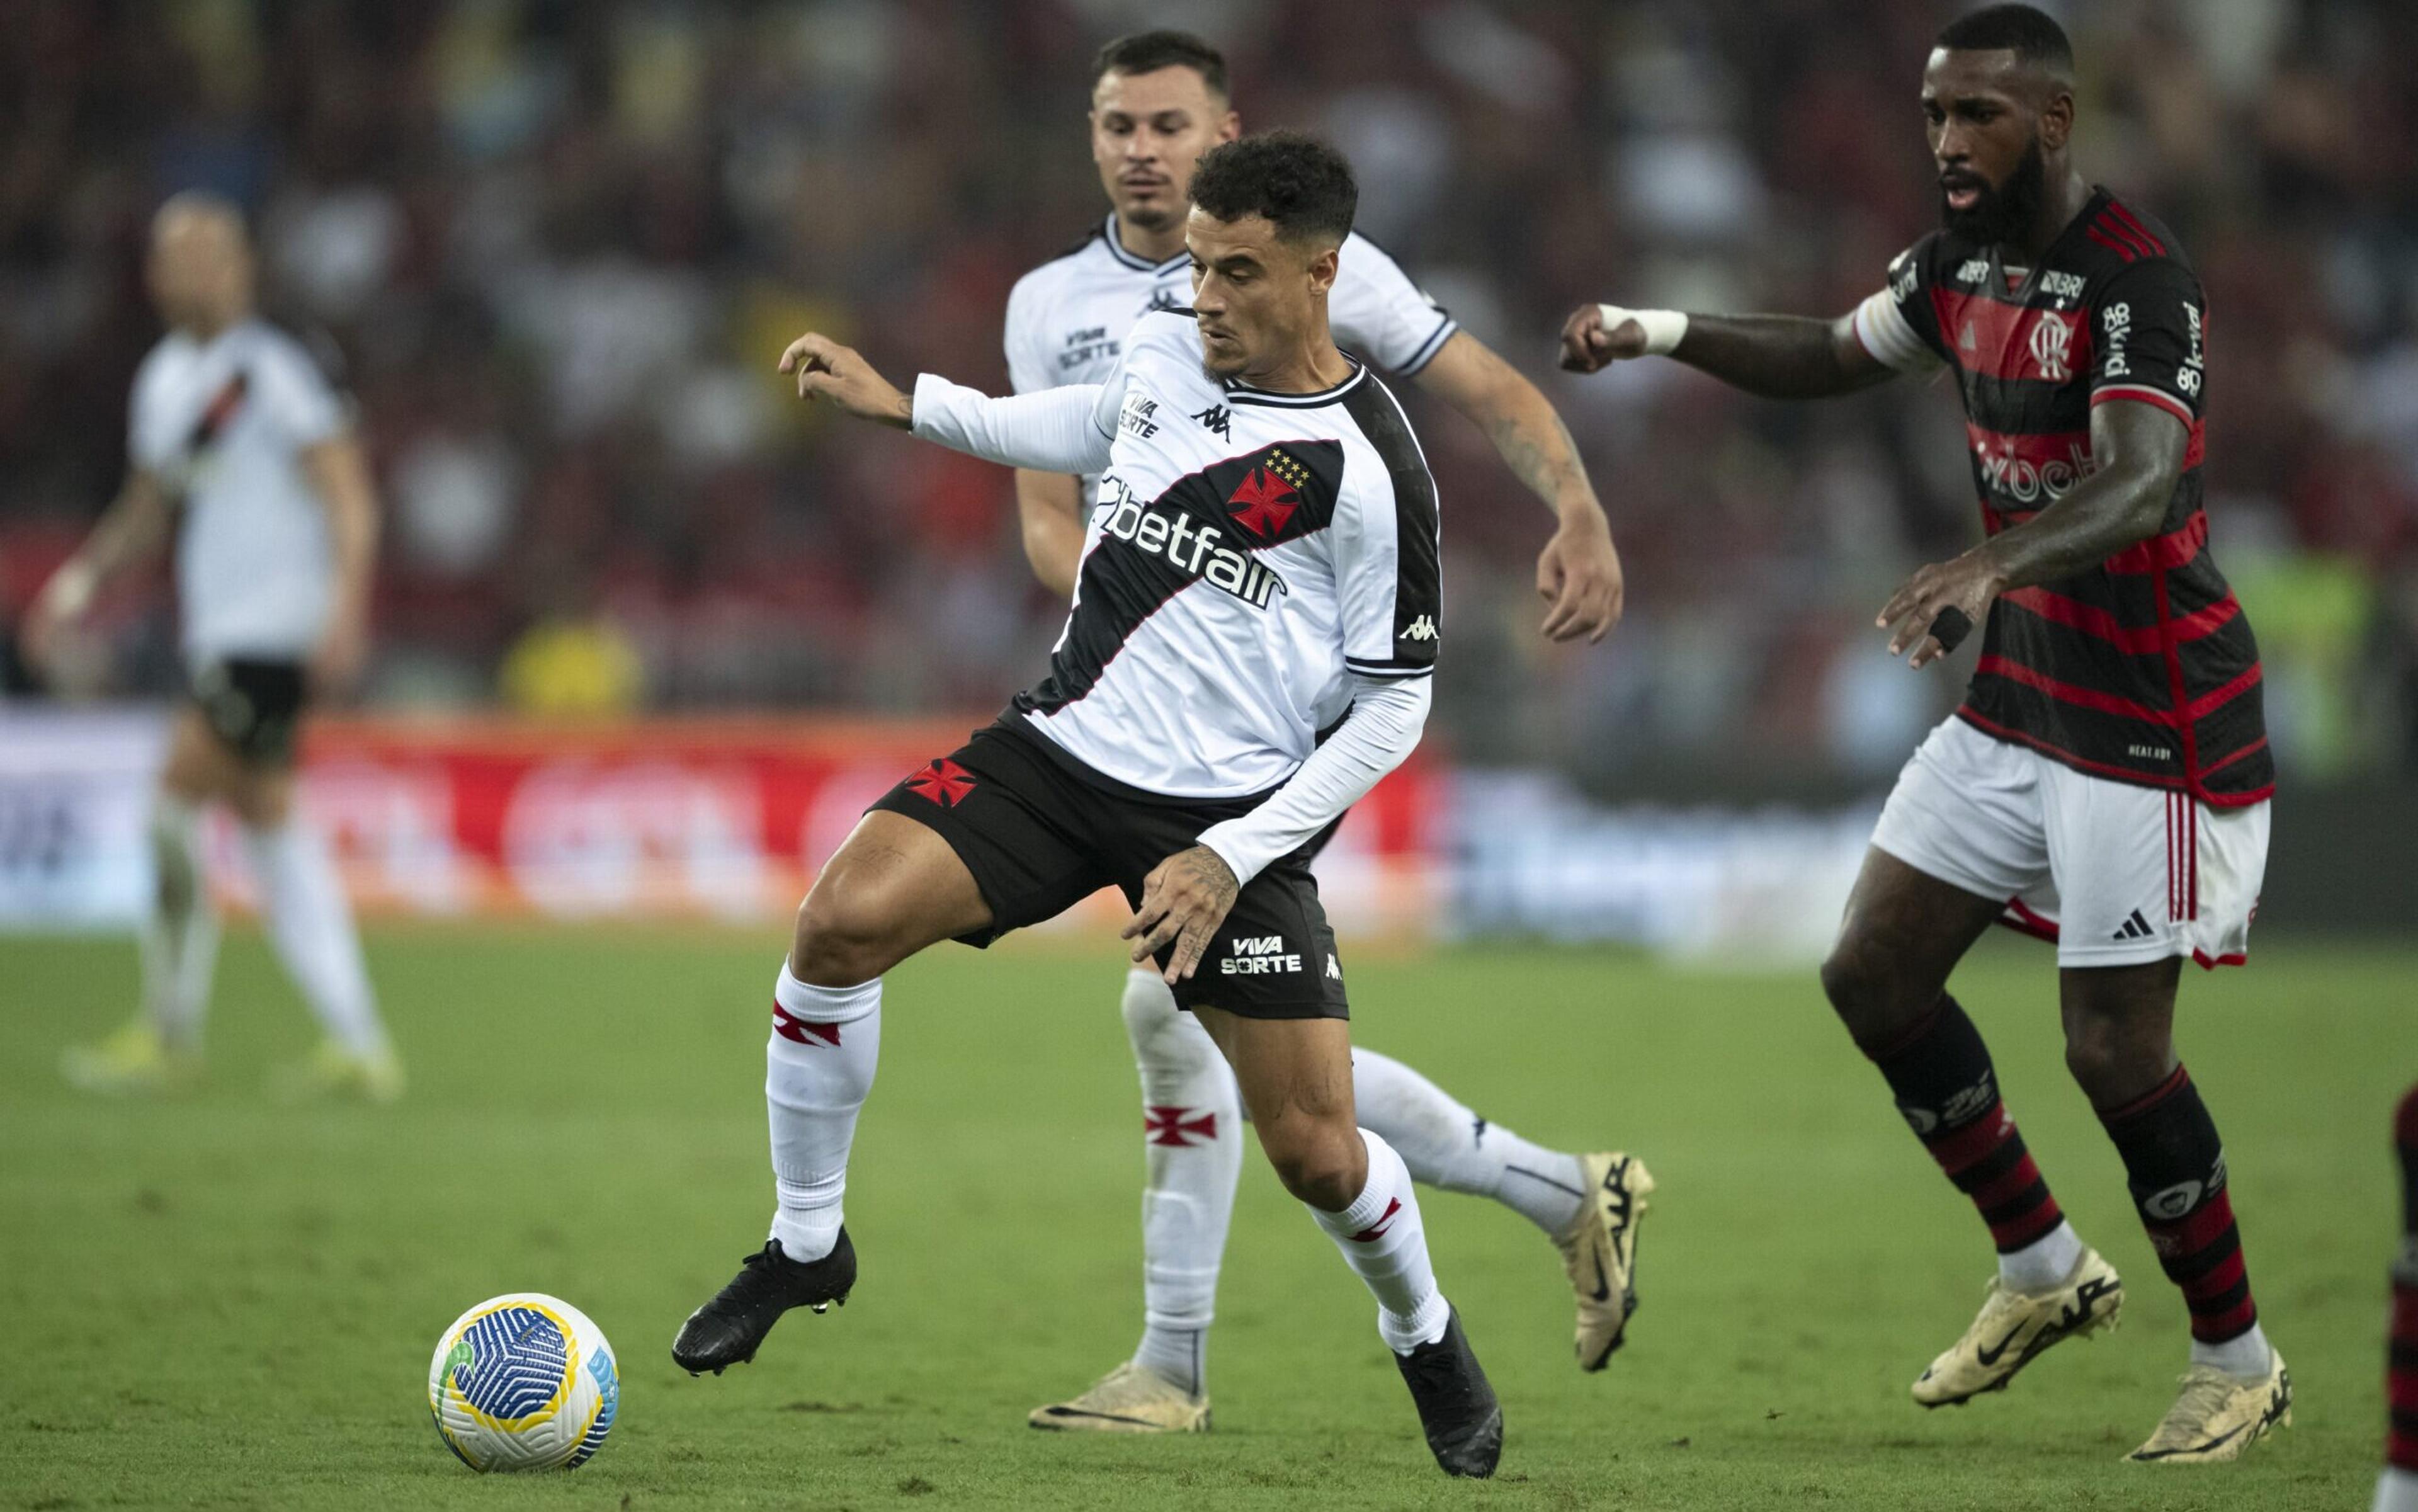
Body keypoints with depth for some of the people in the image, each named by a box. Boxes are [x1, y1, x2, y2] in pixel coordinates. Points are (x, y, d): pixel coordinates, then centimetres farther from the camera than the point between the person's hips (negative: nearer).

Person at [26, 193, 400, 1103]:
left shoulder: (271, 370, -9)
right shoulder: (164, 378, 16)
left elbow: (348, 496, -12)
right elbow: (149, 513, 26)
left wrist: (345, 603, -23)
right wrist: (82, 578, 11)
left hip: (276, 630, -8)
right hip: (219, 633, 9)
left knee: (179, 800, -12)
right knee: (267, 823, 7)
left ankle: (170, 1034, -3)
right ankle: (358, 1045, 9)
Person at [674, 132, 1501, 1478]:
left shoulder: (1369, 469, -15)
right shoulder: (1164, 352, 1)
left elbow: (1393, 710, -10)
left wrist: (1231, 860, -14)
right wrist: (903, 404, 19)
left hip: (1233, 810, -4)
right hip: (1064, 749, 4)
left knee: (1315, 1148, -6)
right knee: (844, 920, -20)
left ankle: (1427, 1337, 28)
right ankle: (807, 1247, -1)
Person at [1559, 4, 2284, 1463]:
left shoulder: (2137, 276, -22)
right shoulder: (1965, 257, 5)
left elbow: (2143, 481, -37)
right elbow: (1835, 357, 23)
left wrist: (1985, 568, -54)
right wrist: (1661, 332, 7)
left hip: (2150, 724, -9)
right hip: (2020, 697, 9)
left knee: (2117, 1049, -8)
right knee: (1874, 972, 6)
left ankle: (2240, 1364, 12)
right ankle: (2047, 1270, 23)